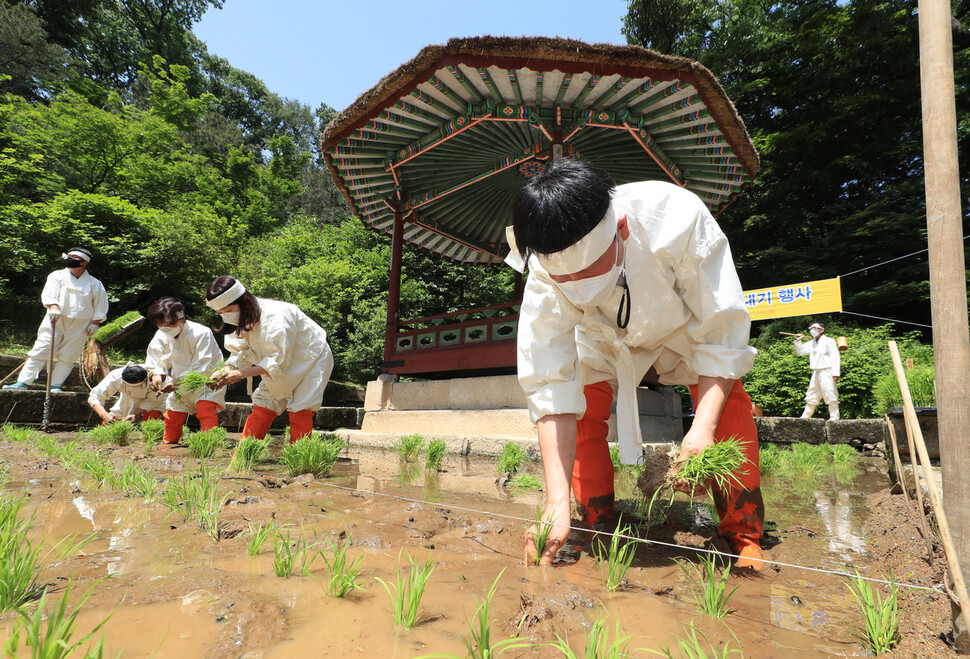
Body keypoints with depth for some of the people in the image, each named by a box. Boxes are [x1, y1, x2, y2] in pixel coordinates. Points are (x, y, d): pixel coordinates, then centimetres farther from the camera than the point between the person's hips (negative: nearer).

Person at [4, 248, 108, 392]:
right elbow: (49, 293, -11)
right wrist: (53, 307, -28)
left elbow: (100, 306, 8)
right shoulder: (57, 276, 4)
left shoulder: (94, 284, 4)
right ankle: (23, 382, 5)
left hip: (80, 325, 0)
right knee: (40, 350, -1)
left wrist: (95, 323, 1)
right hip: (56, 321, 1)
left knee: (67, 356, 1)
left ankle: (55, 385, 10)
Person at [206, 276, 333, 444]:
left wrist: (242, 373, -34)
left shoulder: (276, 315, -33)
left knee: (300, 411, -14)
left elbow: (278, 359, -32)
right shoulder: (242, 319, -7)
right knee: (262, 406, 4)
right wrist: (228, 369, -23)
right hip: (281, 367, 8)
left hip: (311, 359, -7)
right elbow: (239, 350, -2)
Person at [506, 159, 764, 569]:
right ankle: (596, 531, 0)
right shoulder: (546, 276, -36)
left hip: (684, 326, -1)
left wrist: (703, 427, -44)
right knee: (580, 408, -18)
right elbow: (550, 386, -35)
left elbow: (723, 332, -32)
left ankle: (742, 537, -6)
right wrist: (557, 502, -41)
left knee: (727, 398, -23)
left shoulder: (676, 218, -41)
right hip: (605, 336, 1)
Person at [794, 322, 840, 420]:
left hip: (826, 372, -7)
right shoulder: (811, 343, 18)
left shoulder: (829, 341, -2)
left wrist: (836, 373, -16)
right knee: (811, 396, 10)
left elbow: (836, 358, -8)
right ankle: (805, 417, 14)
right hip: (815, 373, 7)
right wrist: (798, 341, 9)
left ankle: (834, 418, -2)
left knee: (830, 396, -6)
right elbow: (800, 352, 24)